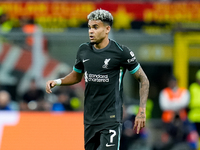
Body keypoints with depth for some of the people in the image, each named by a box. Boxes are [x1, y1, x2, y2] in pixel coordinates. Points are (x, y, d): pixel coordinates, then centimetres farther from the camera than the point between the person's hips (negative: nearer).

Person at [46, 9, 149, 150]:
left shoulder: (121, 52, -8)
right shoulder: (84, 50, 7)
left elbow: (143, 80, -1)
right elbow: (77, 76, 25)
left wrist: (142, 111, -7)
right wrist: (57, 81, 5)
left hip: (111, 118, -6)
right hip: (90, 118, 6)